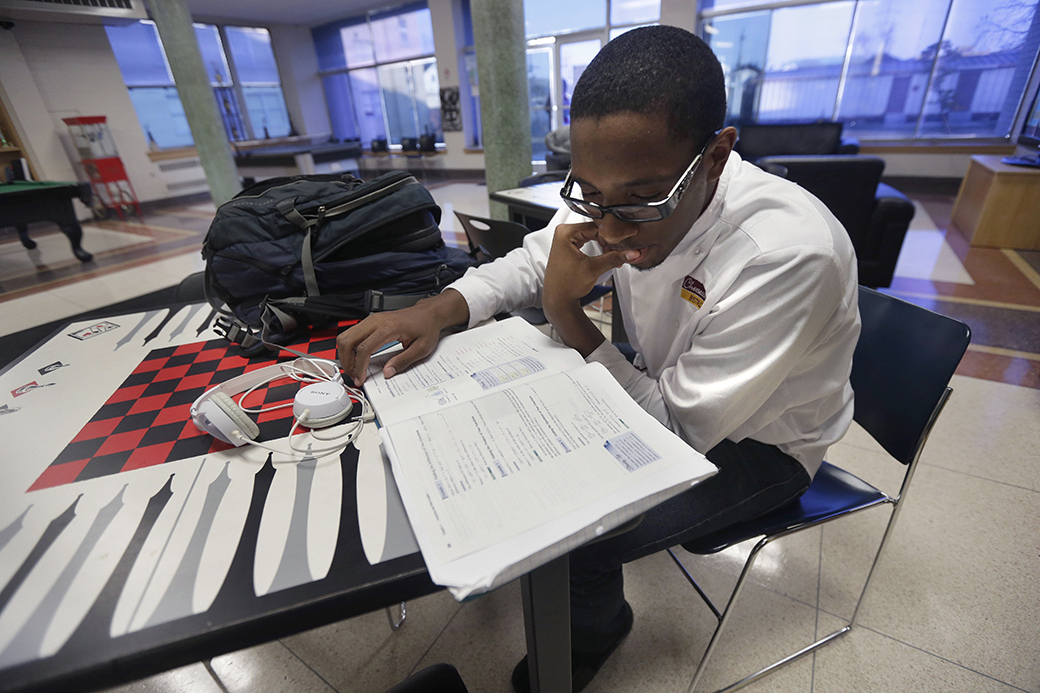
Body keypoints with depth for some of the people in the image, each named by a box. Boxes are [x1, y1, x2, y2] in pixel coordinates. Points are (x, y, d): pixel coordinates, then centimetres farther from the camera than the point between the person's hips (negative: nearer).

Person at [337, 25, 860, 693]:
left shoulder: (790, 256, -35)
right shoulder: (616, 199, -16)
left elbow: (678, 433, -30)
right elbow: (527, 263, -4)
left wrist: (565, 311, -32)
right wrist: (436, 310, -23)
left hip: (759, 444, -5)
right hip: (666, 387, 6)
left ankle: (595, 630, 21)